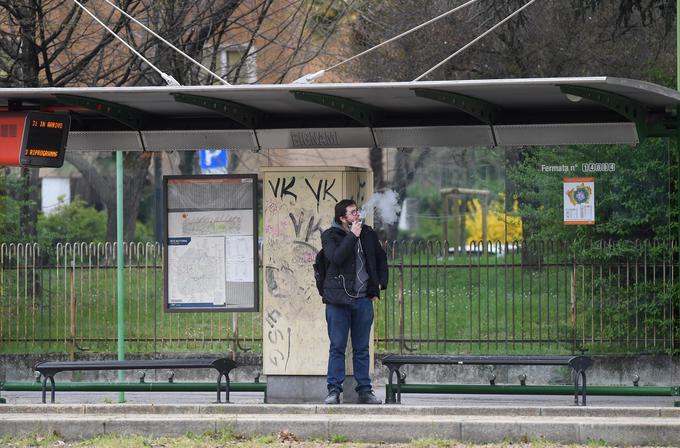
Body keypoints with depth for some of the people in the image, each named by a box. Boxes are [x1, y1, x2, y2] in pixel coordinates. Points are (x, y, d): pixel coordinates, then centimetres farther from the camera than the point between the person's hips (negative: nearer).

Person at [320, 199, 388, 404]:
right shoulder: (330, 235, -2)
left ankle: (365, 391, 11)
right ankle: (334, 391, -1)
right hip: (338, 300, -4)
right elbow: (335, 257, -21)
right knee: (337, 347, -3)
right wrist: (352, 236, -17)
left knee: (362, 348, 7)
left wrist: (380, 284, 17)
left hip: (363, 299, 4)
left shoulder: (368, 234, 11)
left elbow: (381, 258, 26)